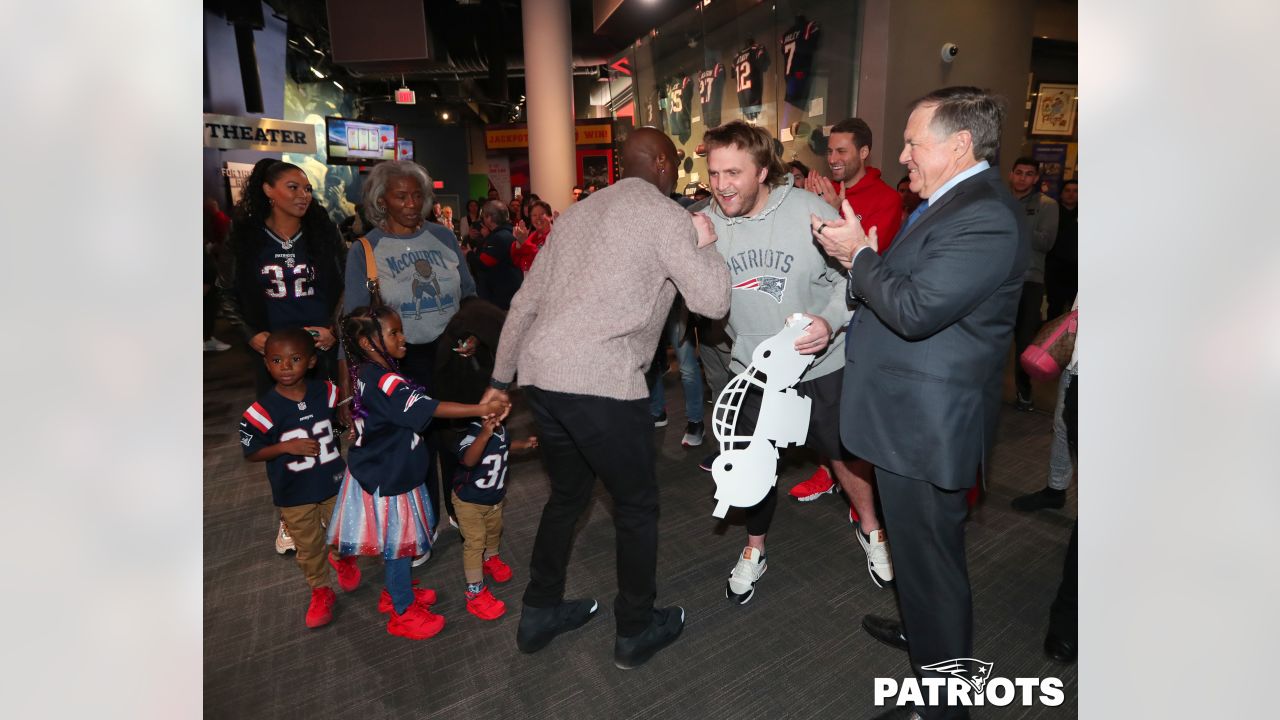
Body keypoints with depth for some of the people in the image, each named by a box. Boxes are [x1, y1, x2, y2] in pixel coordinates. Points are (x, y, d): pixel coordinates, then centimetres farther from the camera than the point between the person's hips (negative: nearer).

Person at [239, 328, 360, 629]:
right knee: (309, 547, 15)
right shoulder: (263, 410, -19)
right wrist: (286, 447, -24)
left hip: (334, 482, 2)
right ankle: (321, 591, 37)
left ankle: (342, 559, 54)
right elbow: (251, 454, -11)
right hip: (294, 494, -2)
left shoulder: (327, 392, -12)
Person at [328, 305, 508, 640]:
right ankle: (403, 613, 26)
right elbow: (430, 408, -34)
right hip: (387, 480, -9)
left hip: (385, 471, 9)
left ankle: (395, 592, 45)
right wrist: (481, 409, -34)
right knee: (398, 543, 8)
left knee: (396, 542, 25)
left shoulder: (366, 373, 1)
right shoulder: (382, 382, -30)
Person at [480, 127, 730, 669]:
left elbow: (526, 302, 17)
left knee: (567, 493, 25)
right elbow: (713, 302, -6)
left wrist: (501, 379, 22)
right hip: (602, 383, -7)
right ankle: (635, 630, 30)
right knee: (637, 505, 13)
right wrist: (705, 244, 12)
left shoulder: (577, 212, 19)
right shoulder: (668, 217, 0)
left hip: (541, 373, 7)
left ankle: (540, 613, 38)